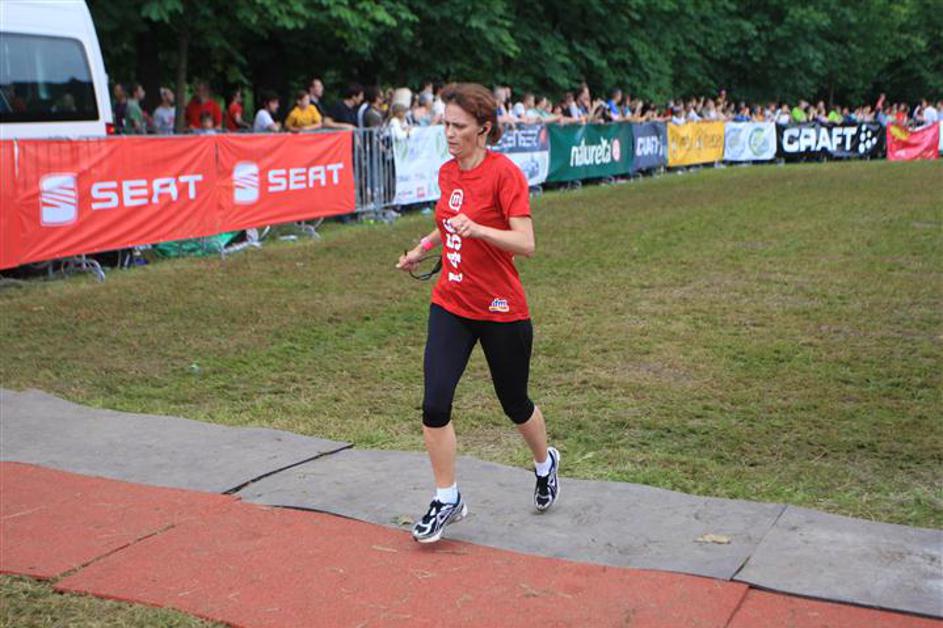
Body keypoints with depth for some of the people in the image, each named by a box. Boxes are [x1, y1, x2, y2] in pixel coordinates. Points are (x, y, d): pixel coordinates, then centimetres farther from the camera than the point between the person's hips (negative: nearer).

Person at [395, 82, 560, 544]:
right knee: (435, 405, -8)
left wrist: (478, 229, -35)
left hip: (501, 311, -5)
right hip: (450, 305, 5)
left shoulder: (505, 173, -15)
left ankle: (545, 464, 45)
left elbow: (526, 243, -22)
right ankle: (447, 500, 9)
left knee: (515, 405, 13)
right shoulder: (447, 172, 5)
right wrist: (422, 248, 19)